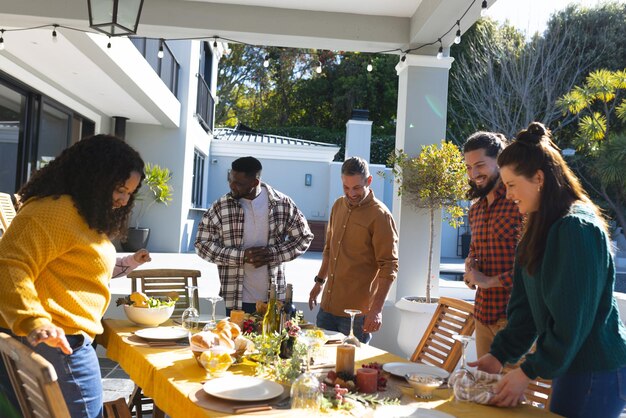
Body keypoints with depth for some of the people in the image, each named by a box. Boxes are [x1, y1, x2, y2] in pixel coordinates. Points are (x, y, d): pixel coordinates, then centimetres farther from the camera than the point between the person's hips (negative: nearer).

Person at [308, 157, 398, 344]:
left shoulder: (380, 215, -13)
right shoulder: (338, 205, 8)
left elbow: (389, 267, -15)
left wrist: (377, 309, -19)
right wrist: (319, 281, 22)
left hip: (357, 311, -6)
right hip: (328, 305, 7)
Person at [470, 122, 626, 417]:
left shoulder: (577, 228, -20)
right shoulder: (542, 227, 7)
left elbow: (572, 319, -21)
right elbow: (526, 306, 8)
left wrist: (529, 371, -14)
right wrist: (499, 354, 2)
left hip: (595, 373, -8)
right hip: (570, 364, 8)